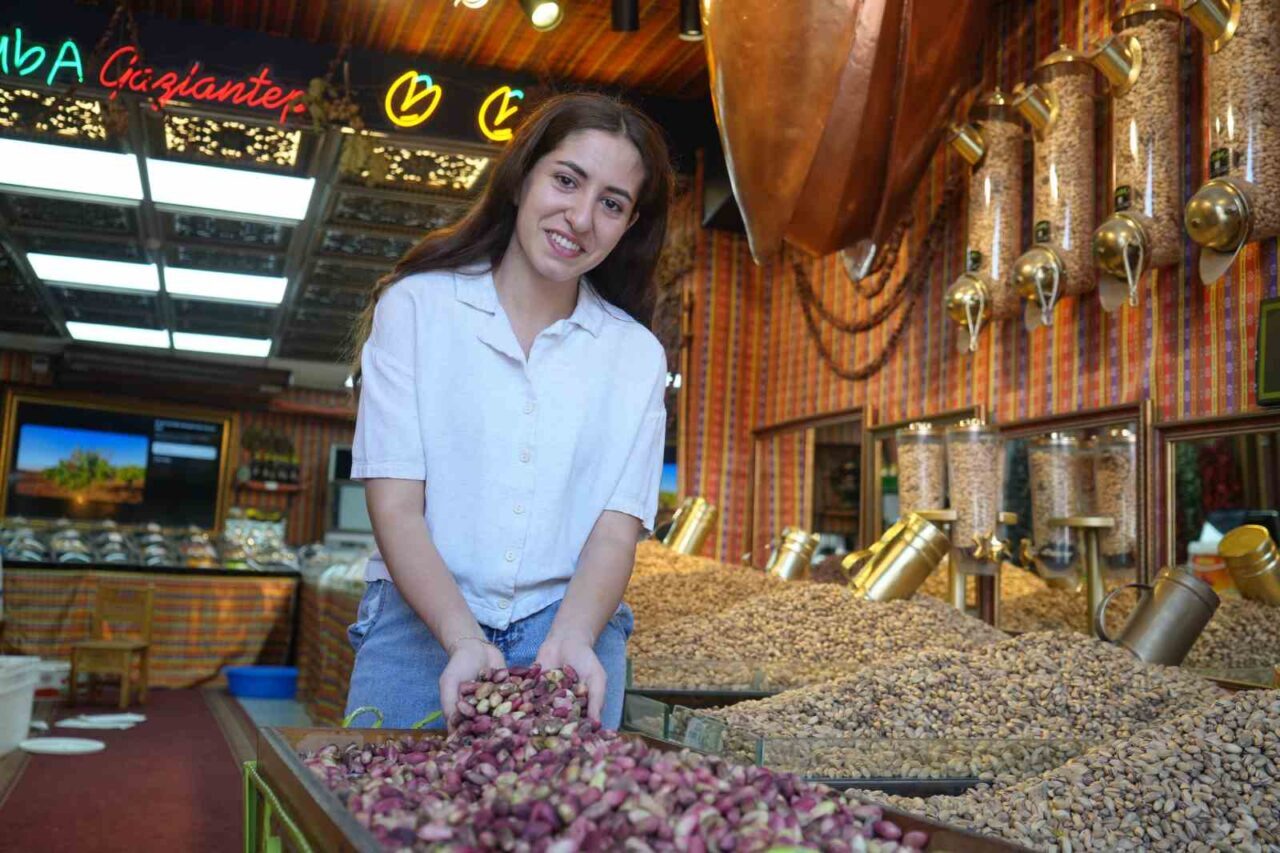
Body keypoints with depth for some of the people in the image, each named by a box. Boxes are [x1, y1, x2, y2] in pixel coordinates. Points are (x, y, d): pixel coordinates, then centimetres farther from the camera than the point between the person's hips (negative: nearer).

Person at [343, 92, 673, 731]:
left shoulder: (636, 355, 6)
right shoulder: (415, 306, 0)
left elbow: (618, 527, -2)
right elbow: (395, 506, -7)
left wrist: (569, 643, -20)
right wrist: (463, 640, -21)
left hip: (575, 630, 2)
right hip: (420, 622, -1)